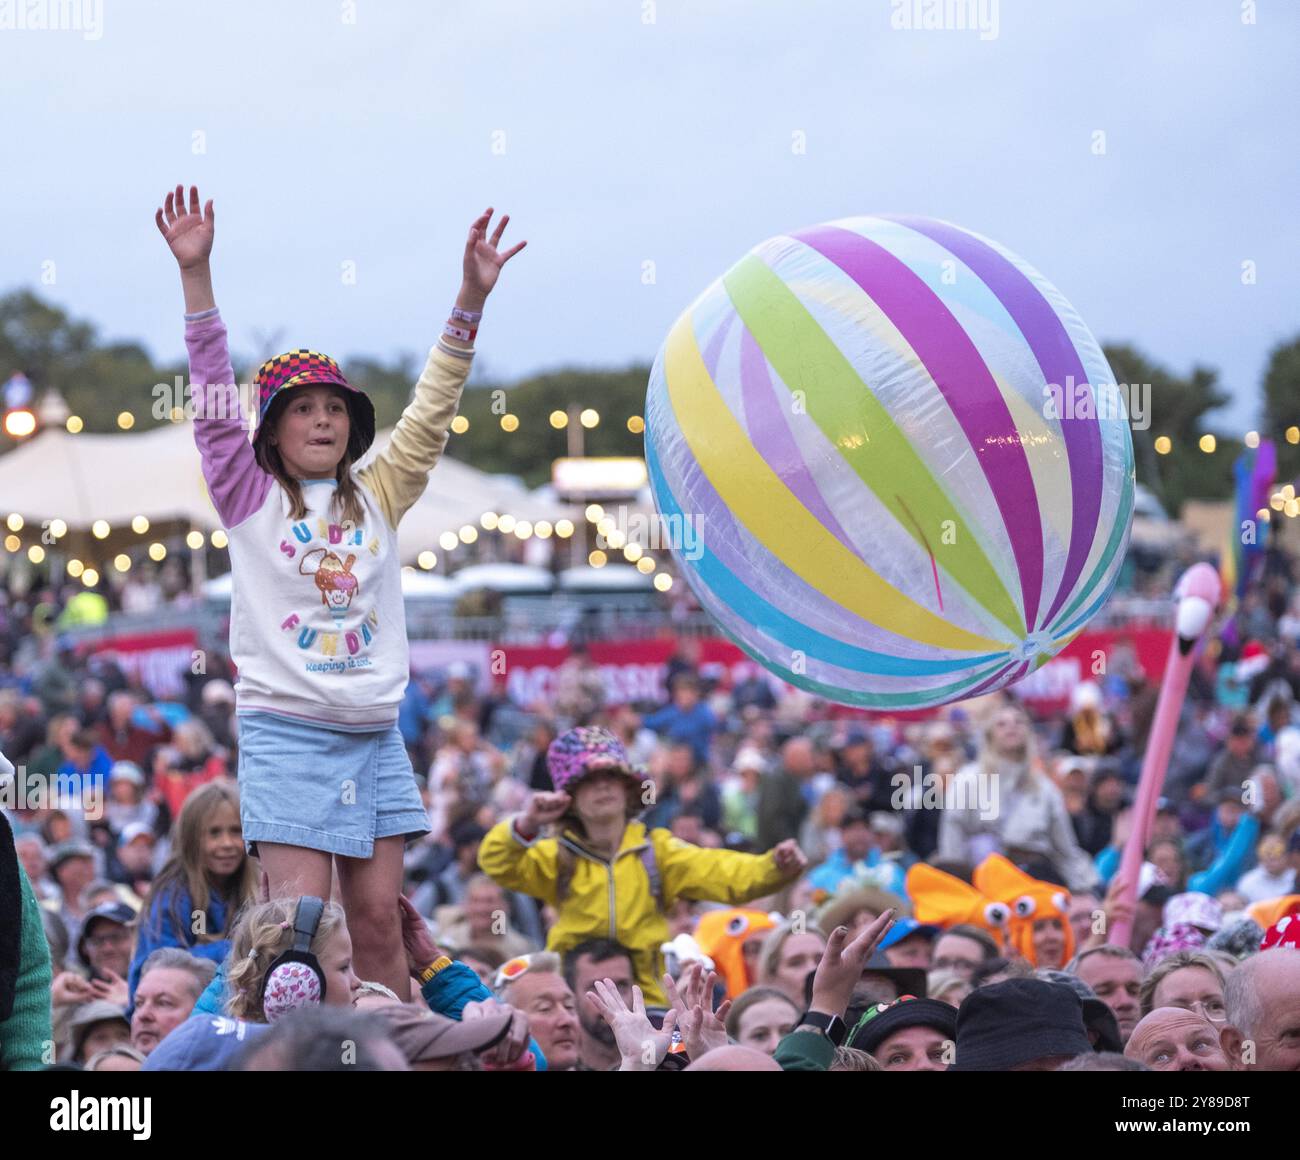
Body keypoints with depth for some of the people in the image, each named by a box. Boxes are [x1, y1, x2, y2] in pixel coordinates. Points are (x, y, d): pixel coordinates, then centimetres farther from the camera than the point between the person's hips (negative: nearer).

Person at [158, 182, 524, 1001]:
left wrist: (471, 300, -5)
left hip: (374, 733, 4)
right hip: (285, 730, -4)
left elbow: (432, 412, 5)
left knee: (380, 916, 4)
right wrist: (195, 273, -15)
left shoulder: (378, 497, 13)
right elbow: (214, 399, -6)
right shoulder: (251, 498, 3)